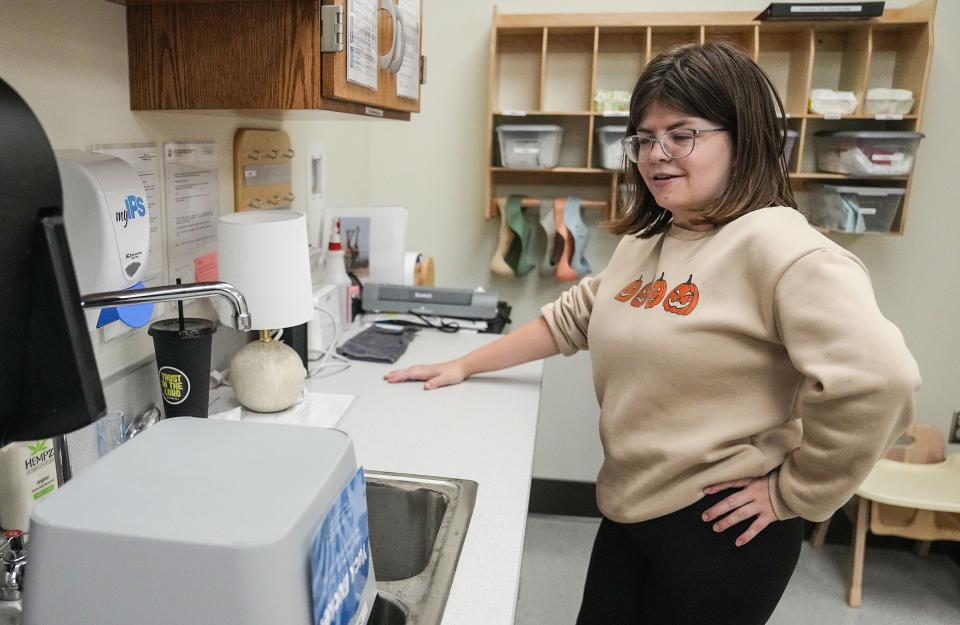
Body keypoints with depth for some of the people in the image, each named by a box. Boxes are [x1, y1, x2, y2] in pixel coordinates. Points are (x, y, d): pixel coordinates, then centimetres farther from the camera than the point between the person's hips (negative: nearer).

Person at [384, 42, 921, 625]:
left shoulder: (779, 247, -19)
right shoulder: (642, 243, 8)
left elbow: (878, 381, -28)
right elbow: (569, 318, 15)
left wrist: (791, 494, -18)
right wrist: (463, 366, 12)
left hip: (720, 529, -7)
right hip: (629, 512, 8)